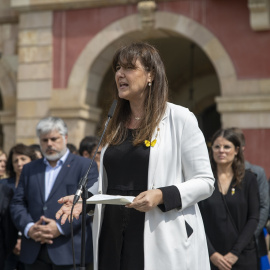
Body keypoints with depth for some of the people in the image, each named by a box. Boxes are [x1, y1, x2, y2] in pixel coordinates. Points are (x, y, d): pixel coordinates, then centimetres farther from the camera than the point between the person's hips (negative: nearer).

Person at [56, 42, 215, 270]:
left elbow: (204, 182, -5)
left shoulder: (179, 118, -4)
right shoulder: (116, 125, 14)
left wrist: (162, 195, -20)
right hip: (113, 240, 5)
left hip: (161, 243, -5)